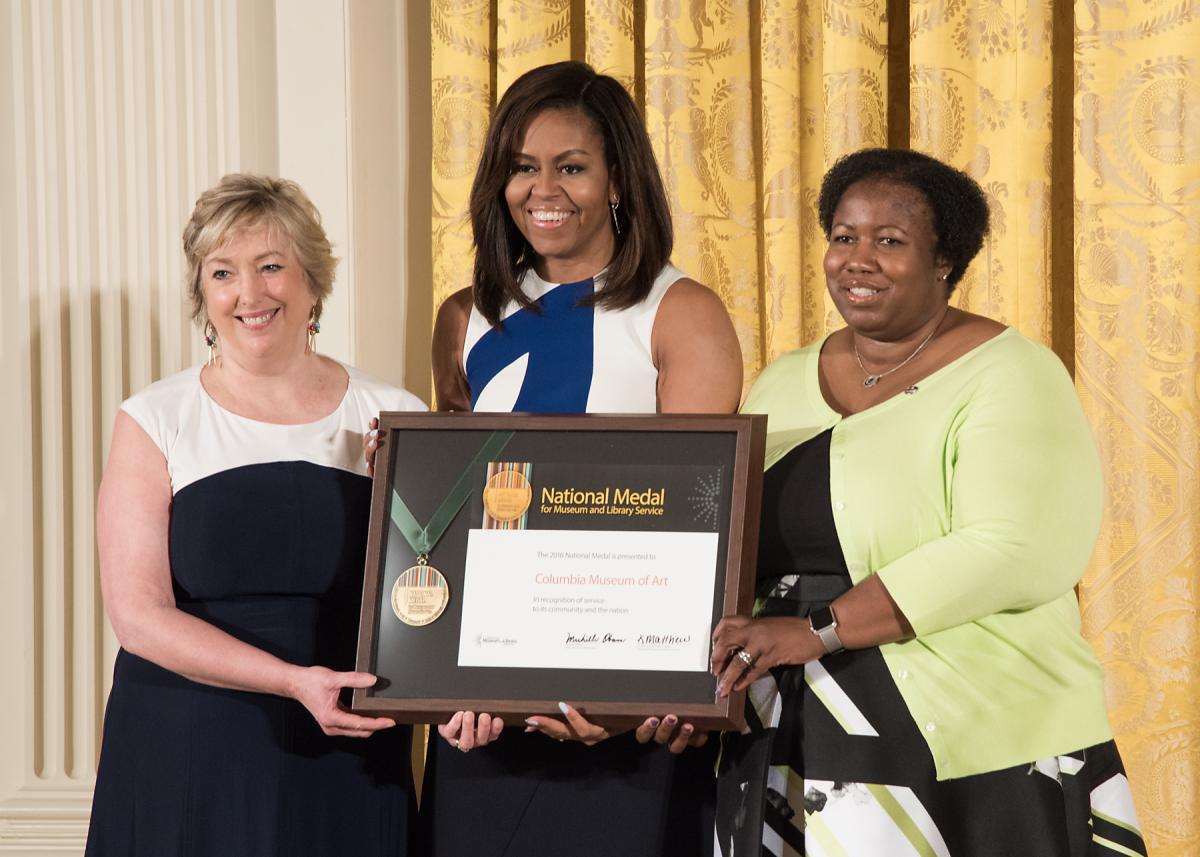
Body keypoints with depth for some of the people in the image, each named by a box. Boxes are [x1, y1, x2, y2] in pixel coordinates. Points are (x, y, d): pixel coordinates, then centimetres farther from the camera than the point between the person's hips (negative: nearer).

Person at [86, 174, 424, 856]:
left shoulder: (393, 419, 5)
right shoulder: (157, 422, 1)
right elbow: (139, 615, -7)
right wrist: (295, 682, -18)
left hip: (348, 770, 1)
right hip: (189, 761, -1)